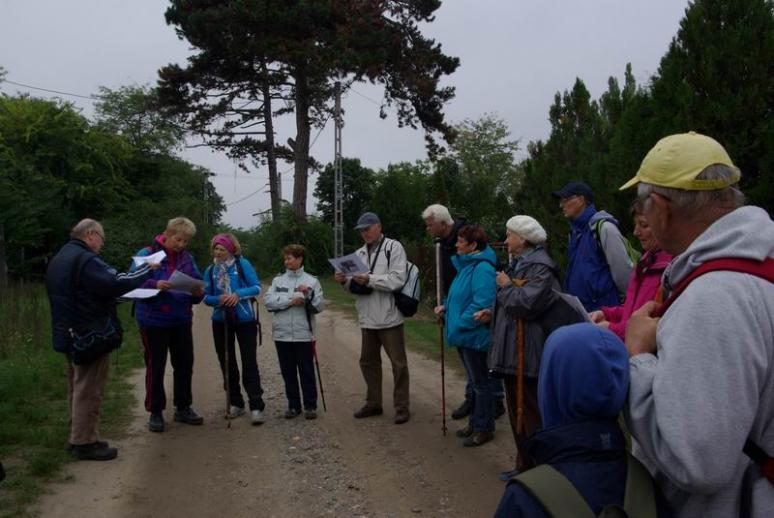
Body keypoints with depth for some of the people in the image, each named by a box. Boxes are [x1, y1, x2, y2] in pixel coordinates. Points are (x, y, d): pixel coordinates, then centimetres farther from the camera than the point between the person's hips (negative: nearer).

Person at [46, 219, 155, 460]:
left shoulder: (58, 260, 16)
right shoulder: (84, 259, -17)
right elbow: (115, 282, -29)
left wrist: (110, 297, 14)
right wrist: (146, 269, -18)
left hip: (69, 334, 10)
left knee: (78, 388, 17)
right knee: (89, 390, -3)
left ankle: (78, 438, 25)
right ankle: (85, 443, 3)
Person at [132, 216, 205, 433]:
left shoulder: (187, 258, 7)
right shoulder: (147, 254, -7)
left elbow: (197, 285, 7)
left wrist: (198, 292, -16)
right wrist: (155, 285, -31)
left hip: (181, 320, 5)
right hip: (154, 320, -4)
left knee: (184, 364, 10)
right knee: (155, 367, 5)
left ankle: (183, 408, 25)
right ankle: (155, 413, 18)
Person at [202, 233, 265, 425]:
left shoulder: (242, 264, -6)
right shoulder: (210, 270, 5)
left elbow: (257, 287, -8)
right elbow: (206, 297, 4)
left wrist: (238, 294, -24)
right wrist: (218, 299, -17)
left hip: (245, 319, -4)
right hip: (220, 321, 4)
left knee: (249, 362, -6)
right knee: (227, 363, 10)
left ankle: (256, 406, -4)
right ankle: (235, 403, 23)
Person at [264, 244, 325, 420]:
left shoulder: (311, 281, 2)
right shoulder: (278, 280, 10)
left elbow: (319, 306, -3)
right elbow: (268, 301, -4)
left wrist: (308, 296, -17)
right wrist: (290, 300, -11)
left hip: (303, 335, -3)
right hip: (282, 334, 3)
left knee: (307, 372, 4)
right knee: (288, 373, 10)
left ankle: (310, 406, 13)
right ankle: (293, 405, 21)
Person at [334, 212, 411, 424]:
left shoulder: (393, 247, -6)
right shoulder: (360, 253, 14)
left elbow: (397, 279, -17)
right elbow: (356, 286, 15)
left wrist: (370, 279, -23)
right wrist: (345, 281, -6)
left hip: (389, 317, -7)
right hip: (368, 318, 7)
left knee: (398, 363, 2)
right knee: (368, 361, 16)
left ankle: (402, 407, 12)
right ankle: (373, 403, 31)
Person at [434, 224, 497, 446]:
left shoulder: (481, 268, -21)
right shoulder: (467, 265, 11)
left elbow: (482, 304, -28)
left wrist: (460, 323, -22)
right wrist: (447, 306, 7)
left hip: (475, 335, -10)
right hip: (466, 336, 10)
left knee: (481, 383, 4)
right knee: (476, 381, 20)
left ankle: (483, 428, 17)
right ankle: (476, 422, 33)